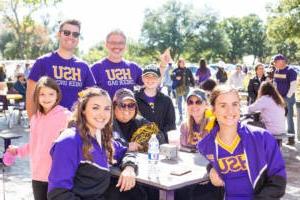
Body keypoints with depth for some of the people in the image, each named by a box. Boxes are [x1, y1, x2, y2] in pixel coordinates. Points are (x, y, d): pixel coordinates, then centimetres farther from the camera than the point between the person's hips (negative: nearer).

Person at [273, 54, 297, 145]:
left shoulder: (290, 71, -11)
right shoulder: (276, 71, 9)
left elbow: (293, 86, -14)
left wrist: (288, 97, -14)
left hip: (287, 98, -7)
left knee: (289, 118, -3)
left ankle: (291, 138, 5)